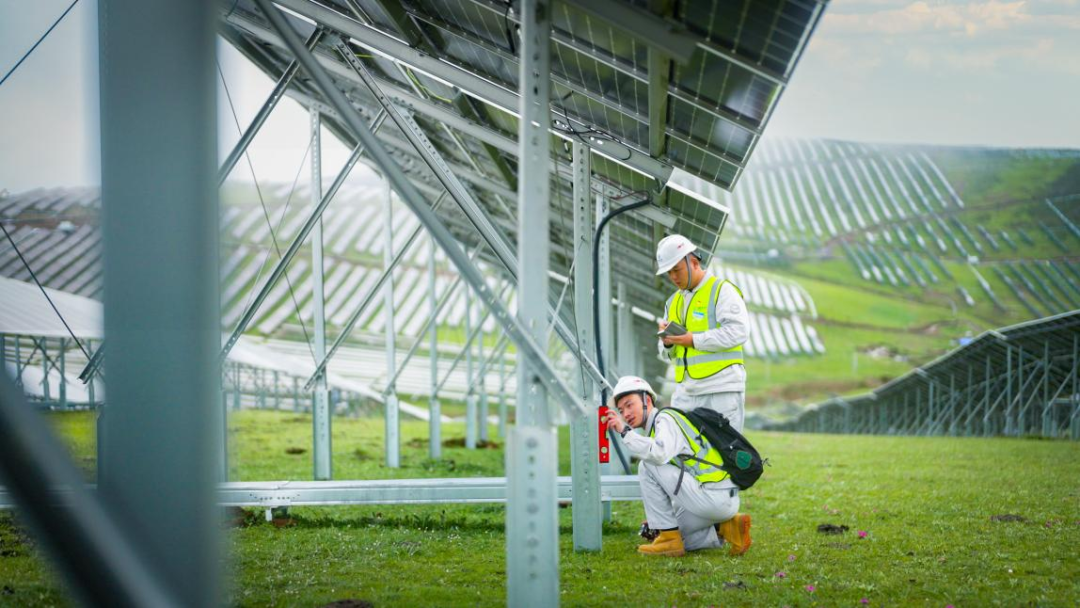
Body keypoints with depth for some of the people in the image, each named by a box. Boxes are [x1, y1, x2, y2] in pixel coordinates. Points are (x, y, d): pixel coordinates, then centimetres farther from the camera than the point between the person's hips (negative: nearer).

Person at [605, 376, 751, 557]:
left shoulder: (666, 418, -8)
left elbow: (659, 455, -30)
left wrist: (625, 432, -20)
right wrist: (658, 519, 25)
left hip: (713, 497, -10)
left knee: (647, 467, -9)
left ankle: (669, 539, -7)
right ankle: (726, 527, 10)